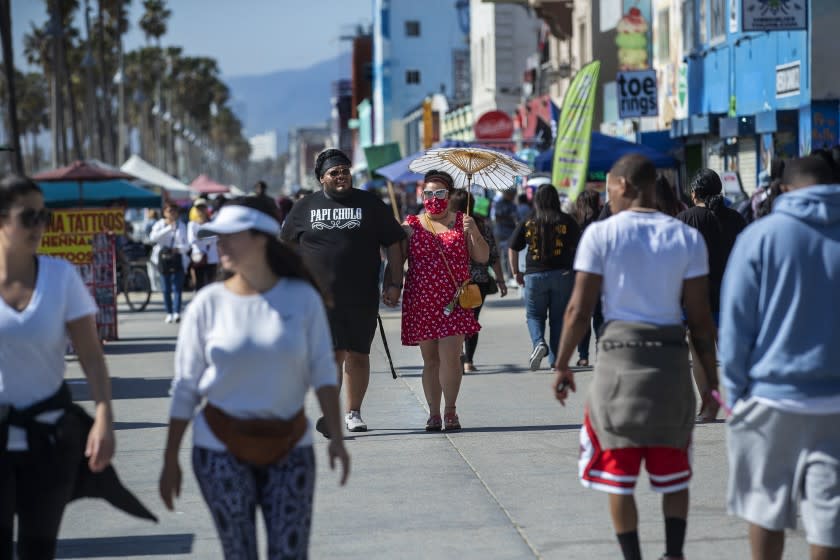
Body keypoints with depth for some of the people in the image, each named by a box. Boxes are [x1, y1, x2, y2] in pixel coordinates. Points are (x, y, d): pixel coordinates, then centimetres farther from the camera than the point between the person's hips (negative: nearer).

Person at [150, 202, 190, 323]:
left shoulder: (182, 226, 10)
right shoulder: (160, 225, 5)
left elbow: (187, 245, 8)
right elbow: (153, 237, -14)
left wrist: (179, 248, -15)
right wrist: (168, 228, -20)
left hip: (178, 258, 0)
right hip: (163, 258, 0)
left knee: (177, 287, -11)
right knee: (166, 289, 3)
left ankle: (177, 313, -20)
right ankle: (169, 313, 10)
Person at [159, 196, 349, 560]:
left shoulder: (302, 297, -3)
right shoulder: (209, 304, -4)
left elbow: (322, 370, -3)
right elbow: (185, 387, 0)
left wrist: (336, 437, -14)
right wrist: (170, 460, 0)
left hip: (289, 448, 0)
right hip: (223, 450, 0)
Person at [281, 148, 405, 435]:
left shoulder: (370, 205, 7)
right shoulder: (305, 208, 9)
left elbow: (393, 245, 8)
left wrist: (395, 283, 0)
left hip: (363, 298, 1)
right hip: (320, 298, -1)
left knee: (358, 355, 7)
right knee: (333, 353, -13)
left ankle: (353, 412, 20)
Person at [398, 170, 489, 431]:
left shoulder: (462, 223, 8)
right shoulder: (411, 225, 9)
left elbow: (482, 257, 5)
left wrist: (474, 233, -10)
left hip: (454, 301, -1)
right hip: (421, 302, 1)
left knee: (450, 355, -11)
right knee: (430, 359, 4)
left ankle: (450, 410, 2)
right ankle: (434, 413, 12)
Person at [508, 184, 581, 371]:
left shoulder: (527, 224, 0)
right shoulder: (567, 222, -2)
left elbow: (512, 249, 3)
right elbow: (577, 248, 2)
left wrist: (516, 273, 13)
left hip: (535, 275, 0)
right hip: (562, 274, 0)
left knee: (534, 315, 14)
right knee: (558, 317, 10)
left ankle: (539, 343, -14)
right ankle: (556, 359, 10)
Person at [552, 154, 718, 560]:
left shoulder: (601, 234, -4)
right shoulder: (687, 237, 2)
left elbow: (579, 309, -7)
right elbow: (700, 317, 0)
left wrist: (562, 365, 3)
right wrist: (711, 375, 8)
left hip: (619, 356, -2)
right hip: (672, 359, 3)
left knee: (618, 474, 7)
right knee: (673, 473, 15)